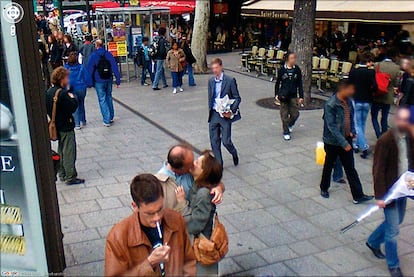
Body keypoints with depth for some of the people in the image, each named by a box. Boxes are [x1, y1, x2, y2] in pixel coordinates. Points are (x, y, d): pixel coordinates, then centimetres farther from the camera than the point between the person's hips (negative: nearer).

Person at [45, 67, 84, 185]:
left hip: (56, 126, 9)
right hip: (66, 127, -9)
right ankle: (70, 177, 6)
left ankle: (62, 174, 29)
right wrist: (73, 98, -7)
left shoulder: (49, 92, 5)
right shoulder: (63, 93, -22)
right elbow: (72, 108, -21)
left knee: (61, 151, 19)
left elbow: (47, 109, 11)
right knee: (69, 152, 0)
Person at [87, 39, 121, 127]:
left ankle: (106, 121, -3)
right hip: (109, 80, 3)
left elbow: (90, 69, -6)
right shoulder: (109, 54, -1)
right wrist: (118, 80, -1)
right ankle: (111, 117, 25)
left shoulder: (93, 56, -7)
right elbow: (115, 67, -4)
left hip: (99, 81, -3)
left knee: (102, 100, 1)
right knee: (109, 97, 18)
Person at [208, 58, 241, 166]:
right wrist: (210, 112, 12)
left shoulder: (230, 80, -7)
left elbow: (237, 98, -6)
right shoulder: (211, 81, 9)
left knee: (226, 141, -6)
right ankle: (218, 164, 20)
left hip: (225, 115, -5)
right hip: (213, 115, 5)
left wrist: (231, 111, -18)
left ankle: (234, 153, 28)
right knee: (214, 142, 6)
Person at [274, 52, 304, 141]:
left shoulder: (297, 70, 1)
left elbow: (300, 84, 5)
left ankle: (290, 124, 32)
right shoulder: (282, 69, -4)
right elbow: (278, 83, 5)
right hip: (283, 95, -1)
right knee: (284, 115, 2)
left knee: (295, 114, 0)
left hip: (293, 95, 1)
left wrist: (301, 97, 2)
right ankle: (286, 132, 15)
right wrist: (276, 94, 1)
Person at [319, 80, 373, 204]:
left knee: (350, 168, 7)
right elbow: (332, 126, -25)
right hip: (332, 141, -5)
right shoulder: (331, 104, -22)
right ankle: (324, 188, 35)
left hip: (346, 139, 6)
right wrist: (343, 143, -26)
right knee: (329, 165, 14)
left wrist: (352, 131, 3)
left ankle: (358, 196, 11)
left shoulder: (348, 101, -1)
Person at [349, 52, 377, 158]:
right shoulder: (371, 72, -12)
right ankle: (358, 144, 26)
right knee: (362, 124, 18)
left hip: (356, 101, -1)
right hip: (367, 101, 1)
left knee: (357, 125, 3)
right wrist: (369, 91, 2)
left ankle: (364, 147, -8)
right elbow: (375, 87, -18)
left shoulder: (353, 72, -7)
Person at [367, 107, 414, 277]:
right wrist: (380, 196, -20)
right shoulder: (386, 140, -20)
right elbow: (378, 170, -19)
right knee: (393, 230, 2)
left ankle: (373, 242, 46)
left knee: (396, 221, 23)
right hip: (390, 191, -7)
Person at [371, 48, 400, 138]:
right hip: (388, 97, 1)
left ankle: (379, 137, -6)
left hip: (377, 96, -1)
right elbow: (396, 84, -5)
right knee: (384, 118, 15)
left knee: (374, 117, 8)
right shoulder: (396, 68, -7)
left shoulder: (378, 65, -9)